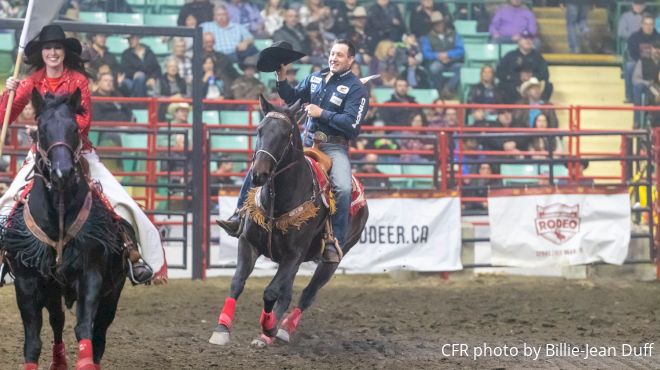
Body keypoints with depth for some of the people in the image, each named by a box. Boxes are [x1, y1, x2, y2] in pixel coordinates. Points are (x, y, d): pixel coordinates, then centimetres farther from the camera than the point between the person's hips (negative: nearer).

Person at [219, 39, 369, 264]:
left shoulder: (356, 88, -7)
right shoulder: (315, 78, 11)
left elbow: (351, 124, -17)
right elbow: (292, 98, 17)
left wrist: (322, 113, -18)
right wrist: (282, 78, 1)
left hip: (334, 146, -6)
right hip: (306, 142, 6)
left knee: (343, 188, -32)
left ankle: (335, 242, -23)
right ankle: (240, 216, 3)